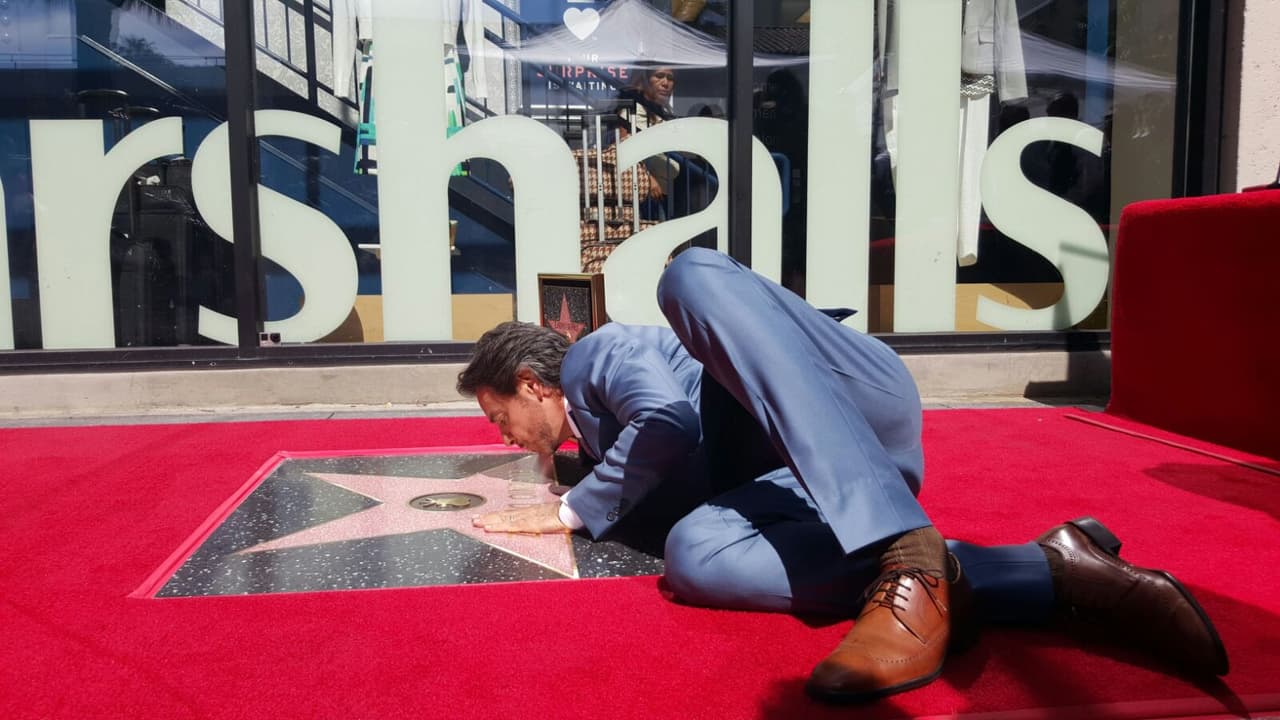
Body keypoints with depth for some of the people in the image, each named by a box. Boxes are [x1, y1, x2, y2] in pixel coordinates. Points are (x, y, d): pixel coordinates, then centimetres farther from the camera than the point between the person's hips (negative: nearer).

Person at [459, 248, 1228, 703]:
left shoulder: (593, 355, 7)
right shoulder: (599, 439, 31)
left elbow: (670, 422, -10)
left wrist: (576, 510, -3)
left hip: (863, 400, -6)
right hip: (802, 477, 6)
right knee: (691, 556, -25)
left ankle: (913, 564, -41)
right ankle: (1052, 566, -28)